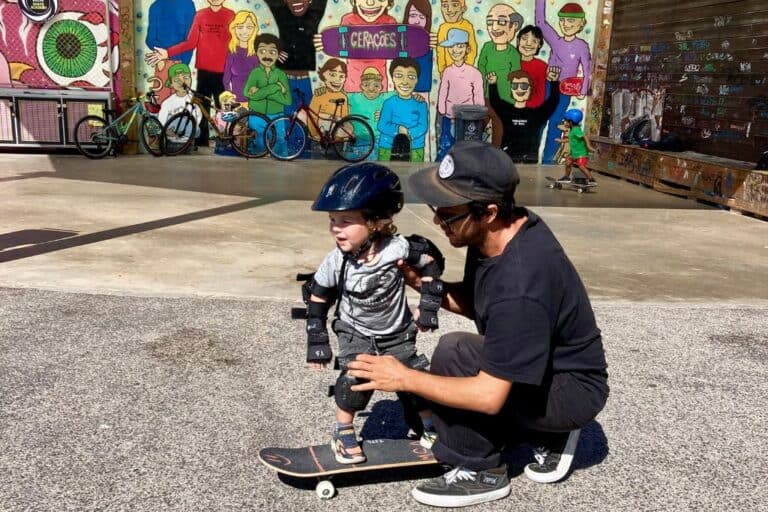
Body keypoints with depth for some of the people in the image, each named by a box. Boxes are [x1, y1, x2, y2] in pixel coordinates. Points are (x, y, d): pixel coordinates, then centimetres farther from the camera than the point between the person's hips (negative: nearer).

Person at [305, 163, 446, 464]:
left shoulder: (399, 248, -26)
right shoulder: (336, 262, -23)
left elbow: (430, 264, -8)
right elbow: (318, 298, -8)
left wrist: (428, 307, -7)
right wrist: (317, 341, -5)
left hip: (397, 334, 1)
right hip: (356, 334, -1)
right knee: (353, 379, -21)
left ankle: (430, 429, 29)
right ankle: (343, 434, 2)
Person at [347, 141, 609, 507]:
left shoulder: (519, 287, -36)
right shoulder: (503, 230, -9)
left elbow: (490, 396, -31)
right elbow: (476, 303, 6)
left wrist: (405, 379, -23)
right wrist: (423, 284, -11)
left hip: (574, 391, -9)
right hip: (546, 368, 9)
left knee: (453, 353, -26)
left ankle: (479, 472, -6)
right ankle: (550, 433, 19)